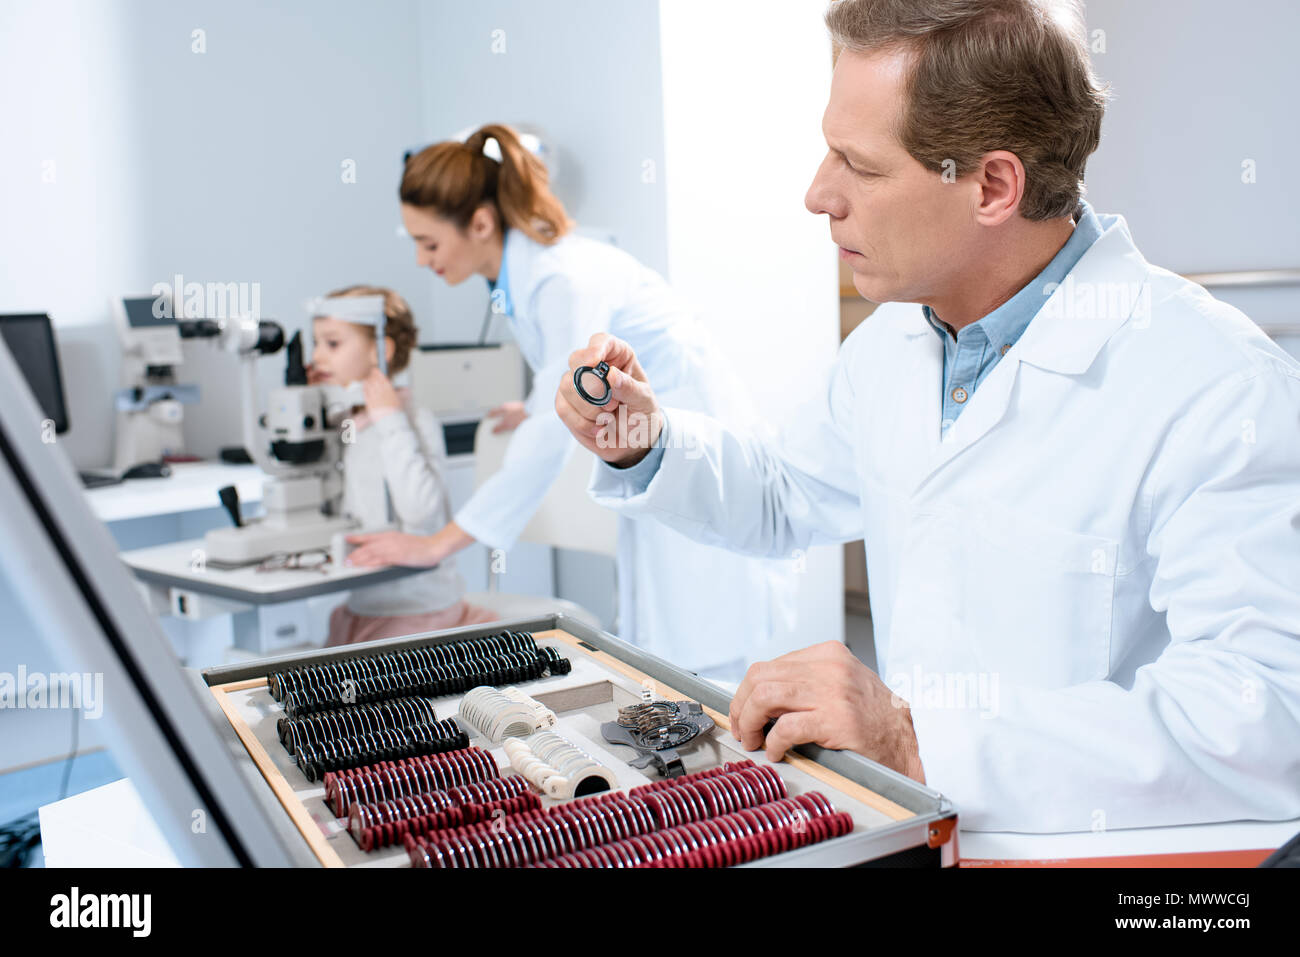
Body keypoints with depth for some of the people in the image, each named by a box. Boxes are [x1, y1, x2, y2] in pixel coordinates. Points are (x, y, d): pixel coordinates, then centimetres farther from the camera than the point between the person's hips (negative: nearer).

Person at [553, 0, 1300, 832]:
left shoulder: (1224, 391, -19)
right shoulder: (892, 340, 5)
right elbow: (789, 500, 21)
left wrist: (916, 738, -32)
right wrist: (648, 445, 2)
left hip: (1113, 854, -5)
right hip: (908, 823, 5)